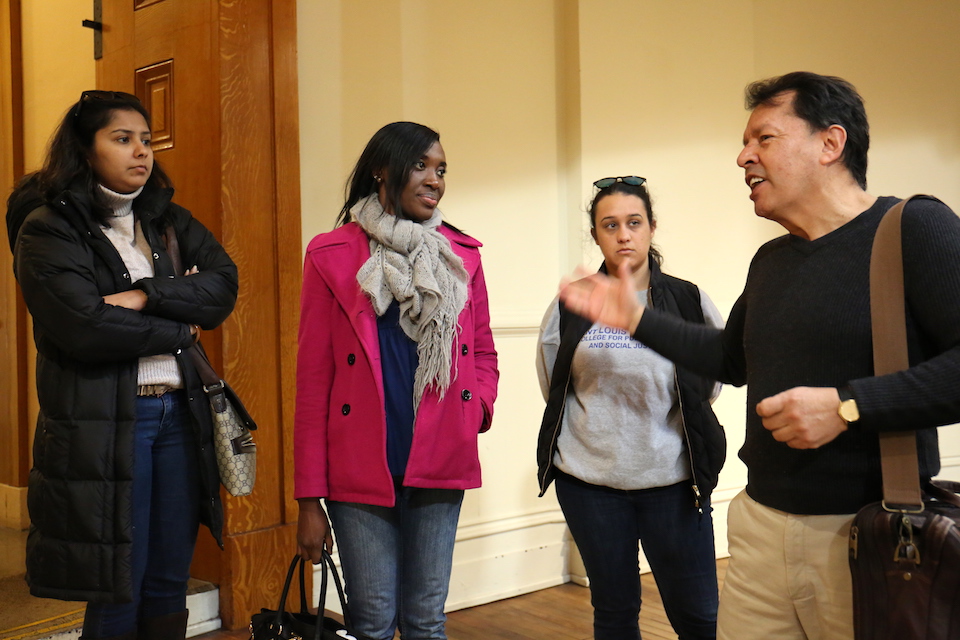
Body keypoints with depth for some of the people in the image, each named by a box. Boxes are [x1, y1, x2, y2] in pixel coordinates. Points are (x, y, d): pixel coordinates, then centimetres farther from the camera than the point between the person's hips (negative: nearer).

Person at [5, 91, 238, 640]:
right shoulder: (47, 229, -5)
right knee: (117, 592, 4)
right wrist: (179, 331, -6)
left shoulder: (167, 220, 13)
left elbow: (223, 284, -1)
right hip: (103, 423, -5)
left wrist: (146, 295, -15)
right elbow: (84, 326, -17)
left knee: (170, 585, 12)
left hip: (179, 412, 5)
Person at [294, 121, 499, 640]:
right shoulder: (332, 256, -2)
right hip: (360, 470, -3)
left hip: (440, 465, 3)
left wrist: (477, 408, -6)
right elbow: (312, 378, -1)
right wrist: (309, 500, -3)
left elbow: (482, 351, 17)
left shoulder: (460, 254, 8)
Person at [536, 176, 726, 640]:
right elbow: (553, 388, 13)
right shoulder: (570, 307, 4)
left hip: (673, 480, -1)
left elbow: (708, 386, 8)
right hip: (589, 481, 1)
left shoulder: (689, 302, 1)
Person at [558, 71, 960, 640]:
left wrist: (848, 405, -23)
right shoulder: (771, 261, 14)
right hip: (764, 523, 7)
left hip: (870, 532, -6)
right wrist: (635, 319, 22)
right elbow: (732, 358, 28)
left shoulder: (913, 227, -10)